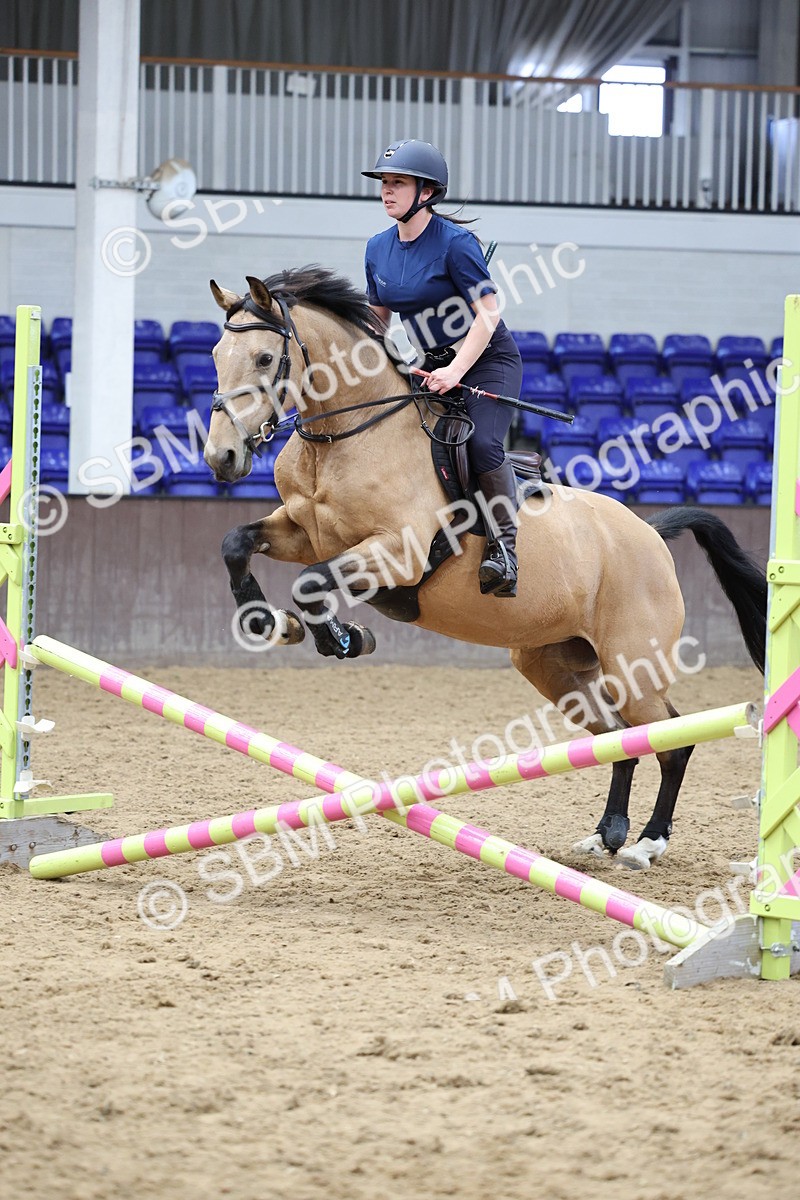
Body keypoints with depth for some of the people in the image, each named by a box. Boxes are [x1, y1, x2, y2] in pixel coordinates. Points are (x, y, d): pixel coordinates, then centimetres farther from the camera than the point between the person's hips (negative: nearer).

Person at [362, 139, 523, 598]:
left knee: (483, 443, -28)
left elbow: (488, 314, -20)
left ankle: (504, 549, -22)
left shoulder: (455, 242, -18)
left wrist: (456, 370, -30)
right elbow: (378, 317, 15)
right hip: (433, 367, 7)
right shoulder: (378, 249, 3)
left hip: (489, 359, -7)